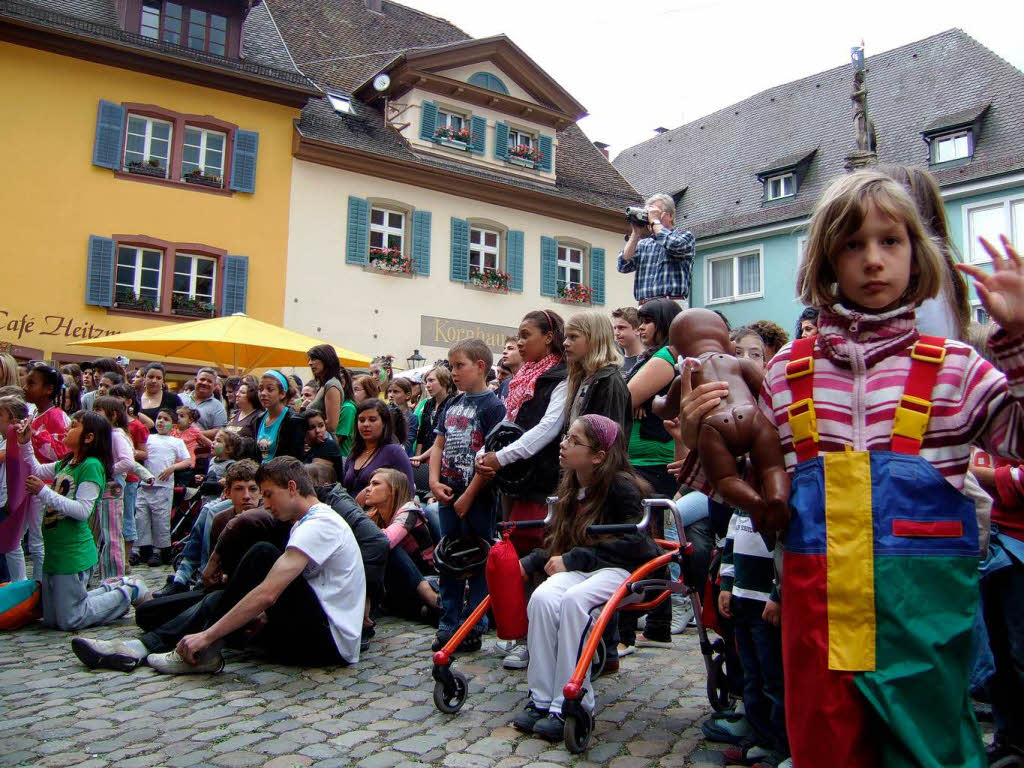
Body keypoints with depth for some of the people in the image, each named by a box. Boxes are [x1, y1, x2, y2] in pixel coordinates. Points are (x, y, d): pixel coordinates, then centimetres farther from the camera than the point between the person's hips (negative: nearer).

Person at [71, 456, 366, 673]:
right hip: (317, 635, 10)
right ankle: (142, 647, -6)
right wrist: (257, 620, 2)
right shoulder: (315, 522, 19)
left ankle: (205, 653, -13)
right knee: (219, 599, 6)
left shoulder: (319, 524, -15)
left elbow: (267, 594, -24)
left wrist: (206, 636, -21)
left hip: (330, 641, -10)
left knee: (262, 554, -20)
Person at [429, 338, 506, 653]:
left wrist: (469, 495, -16)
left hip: (477, 497, -7)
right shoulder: (452, 405, 12)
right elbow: (439, 444, 13)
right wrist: (435, 481, -2)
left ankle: (473, 628, 14)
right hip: (448, 495, 7)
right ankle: (448, 624, 25)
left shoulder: (492, 406, -10)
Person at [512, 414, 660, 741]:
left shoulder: (621, 485, -10)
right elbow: (561, 542, 19)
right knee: (542, 597, -25)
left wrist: (574, 558, -18)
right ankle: (541, 700, -17)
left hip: (622, 568, -6)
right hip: (580, 567, 6)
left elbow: (633, 542, -18)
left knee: (573, 599, -35)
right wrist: (529, 563, 2)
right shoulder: (572, 487, 13)